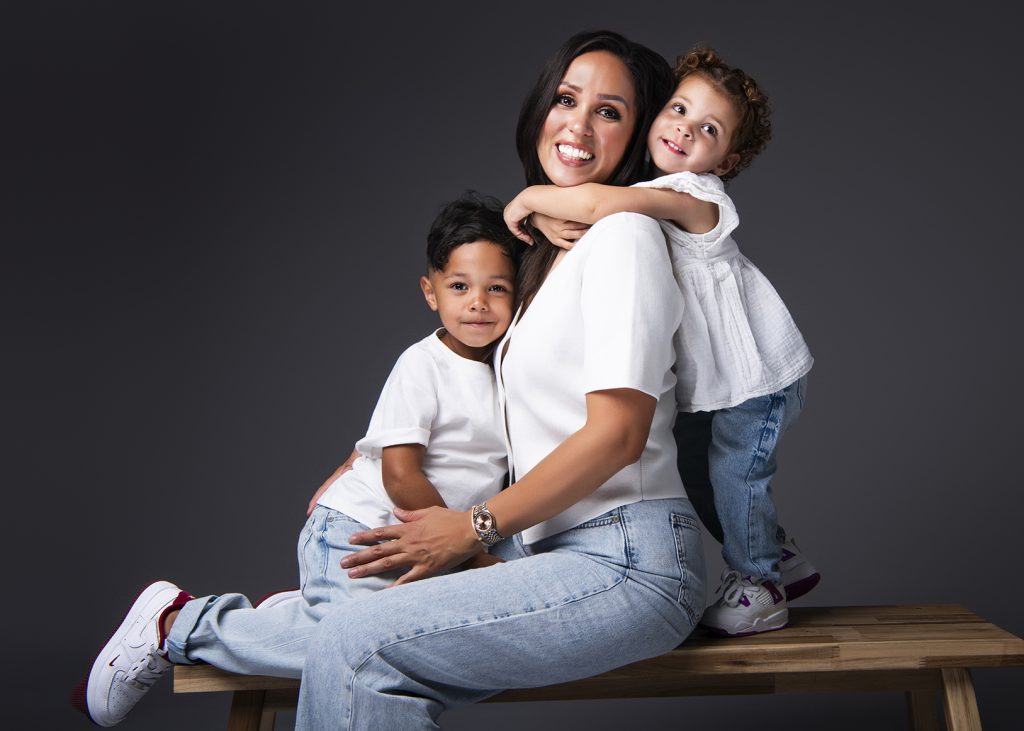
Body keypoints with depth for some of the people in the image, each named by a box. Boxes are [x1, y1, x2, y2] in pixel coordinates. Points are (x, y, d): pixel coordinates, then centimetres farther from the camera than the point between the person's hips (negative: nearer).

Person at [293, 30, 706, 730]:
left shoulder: (624, 235, -9)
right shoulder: (549, 253, 19)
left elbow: (616, 433, -16)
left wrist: (474, 526, -9)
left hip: (630, 561, -8)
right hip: (563, 555, 8)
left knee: (352, 649, -18)